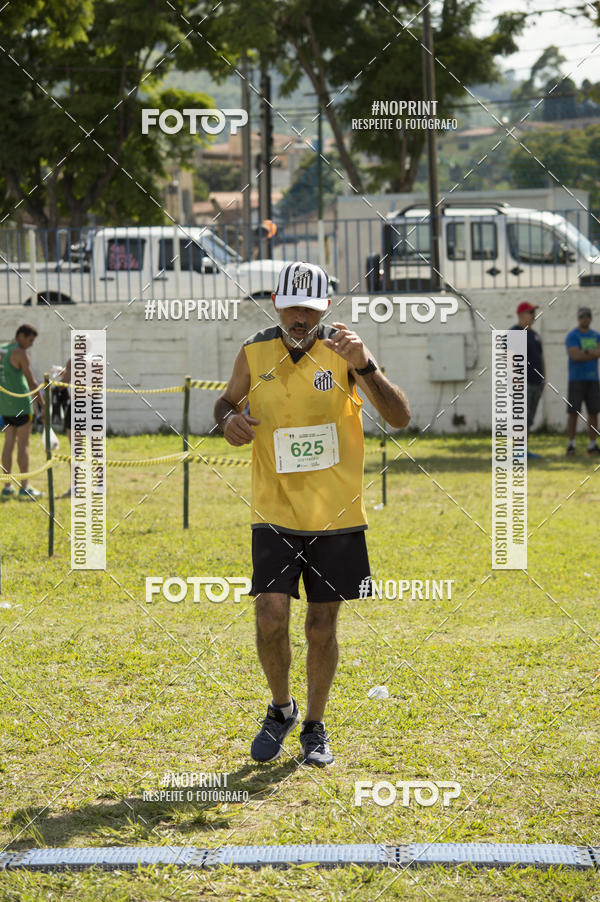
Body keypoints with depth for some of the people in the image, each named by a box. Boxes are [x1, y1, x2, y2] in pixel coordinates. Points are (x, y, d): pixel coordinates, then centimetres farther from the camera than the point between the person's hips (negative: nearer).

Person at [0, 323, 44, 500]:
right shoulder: (20, 353, -12)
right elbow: (31, 382, -14)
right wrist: (43, 406, -8)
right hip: (21, 403, -7)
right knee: (23, 444, -4)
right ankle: (25, 488, -4)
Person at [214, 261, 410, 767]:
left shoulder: (343, 350, -7)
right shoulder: (254, 354, -2)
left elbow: (400, 418, -15)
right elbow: (227, 402, 17)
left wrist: (363, 366, -30)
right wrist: (229, 419, -8)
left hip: (336, 515, 0)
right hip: (275, 512, 0)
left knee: (322, 626, 6)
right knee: (271, 618, -12)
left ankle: (314, 727, 26)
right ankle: (281, 709, 14)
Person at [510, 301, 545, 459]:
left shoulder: (534, 334, 18)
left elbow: (541, 357, 24)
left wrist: (544, 378, 16)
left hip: (536, 383, 8)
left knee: (529, 418, 8)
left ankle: (525, 450, 11)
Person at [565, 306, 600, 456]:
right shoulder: (572, 336, -5)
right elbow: (575, 356, -20)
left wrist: (585, 353, -18)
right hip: (576, 380, -5)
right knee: (574, 412, -7)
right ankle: (571, 445, -2)